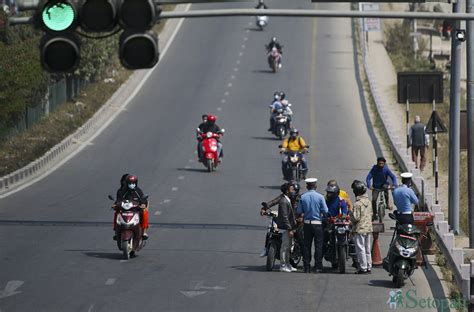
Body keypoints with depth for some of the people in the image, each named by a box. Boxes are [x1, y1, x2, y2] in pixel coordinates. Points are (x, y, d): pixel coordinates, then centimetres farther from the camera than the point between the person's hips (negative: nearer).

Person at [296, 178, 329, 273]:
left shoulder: (303, 197, -3)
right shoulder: (320, 197, -9)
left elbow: (298, 212, -1)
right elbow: (325, 211, -8)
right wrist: (323, 216, 13)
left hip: (307, 223, 2)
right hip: (317, 223, -2)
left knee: (307, 245, 7)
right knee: (318, 245, 3)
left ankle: (306, 267, 7)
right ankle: (318, 267, 1)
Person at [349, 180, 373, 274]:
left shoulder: (358, 203, -19)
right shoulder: (368, 201, 6)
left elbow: (356, 218, -19)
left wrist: (350, 213, -2)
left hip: (360, 229, -8)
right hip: (369, 228, 8)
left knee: (360, 249, -2)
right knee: (368, 249, 14)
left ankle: (363, 267, -2)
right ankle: (368, 266, 18)